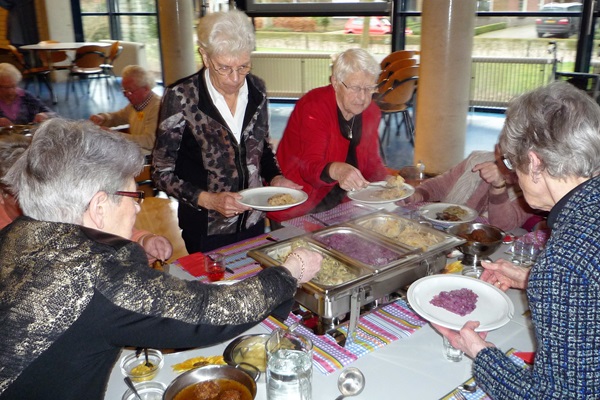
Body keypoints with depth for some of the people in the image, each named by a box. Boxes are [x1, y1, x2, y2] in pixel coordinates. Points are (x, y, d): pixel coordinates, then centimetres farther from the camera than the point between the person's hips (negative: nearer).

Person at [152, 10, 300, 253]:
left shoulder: (256, 89, -4)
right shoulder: (180, 98, -17)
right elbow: (162, 173, -11)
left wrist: (275, 178, -7)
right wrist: (208, 199, -24)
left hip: (253, 222, 5)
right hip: (207, 230, -4)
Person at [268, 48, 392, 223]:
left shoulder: (371, 112, 3)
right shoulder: (313, 107, -17)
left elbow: (372, 162, 9)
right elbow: (310, 166, -30)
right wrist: (336, 170, -51)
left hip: (340, 204, 6)